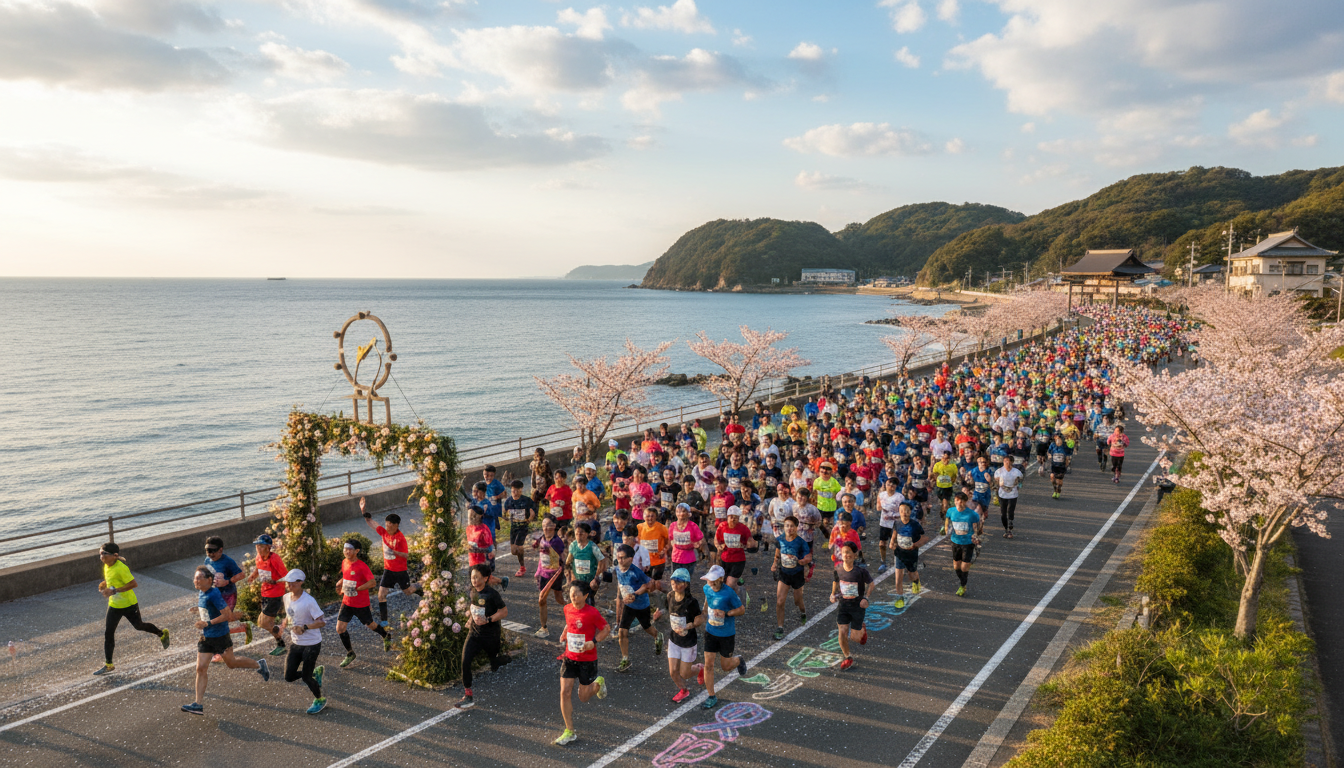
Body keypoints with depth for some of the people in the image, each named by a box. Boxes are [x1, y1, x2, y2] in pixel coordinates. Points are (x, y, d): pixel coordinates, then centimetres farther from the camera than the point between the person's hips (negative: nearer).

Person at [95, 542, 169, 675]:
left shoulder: (120, 568, -25)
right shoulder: (106, 566, 1)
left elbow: (133, 584, -27)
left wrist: (114, 590, -31)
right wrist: (103, 584, 1)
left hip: (129, 604, -7)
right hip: (114, 605, 7)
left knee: (138, 625, 12)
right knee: (108, 633, 2)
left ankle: (162, 634, 40)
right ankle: (108, 664, 10)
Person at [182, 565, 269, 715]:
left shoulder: (214, 595, -22)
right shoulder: (201, 593, 5)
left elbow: (227, 615, -24)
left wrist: (208, 623, -28)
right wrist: (197, 610, 13)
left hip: (220, 636, -8)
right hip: (206, 637, 8)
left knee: (231, 663, 11)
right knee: (201, 668, 2)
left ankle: (259, 665, 35)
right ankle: (198, 705, 4)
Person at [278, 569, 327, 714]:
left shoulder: (308, 601, -23)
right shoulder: (287, 597, -1)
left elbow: (322, 622, -22)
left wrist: (304, 627, -34)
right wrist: (285, 623, 4)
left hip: (311, 644, -7)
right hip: (295, 643, 7)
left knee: (306, 677, 2)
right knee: (289, 677, 6)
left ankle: (320, 700, 29)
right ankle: (316, 672, 33)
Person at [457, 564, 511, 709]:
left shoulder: (492, 594, -20)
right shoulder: (472, 592, 0)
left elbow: (504, 612, -16)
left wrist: (487, 620, -26)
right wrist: (471, 619, 7)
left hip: (491, 635, -4)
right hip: (474, 633, 5)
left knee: (494, 665, 14)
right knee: (465, 661, -13)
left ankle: (506, 658, 50)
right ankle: (468, 695, -2)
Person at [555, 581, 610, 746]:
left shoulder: (592, 613, -18)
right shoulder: (567, 609, -1)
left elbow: (606, 629, -8)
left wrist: (594, 642, -21)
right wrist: (564, 636, 7)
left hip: (587, 660, -4)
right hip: (569, 658, 4)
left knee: (583, 697, 5)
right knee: (565, 692, -6)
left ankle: (599, 682, 38)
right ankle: (569, 732, 7)